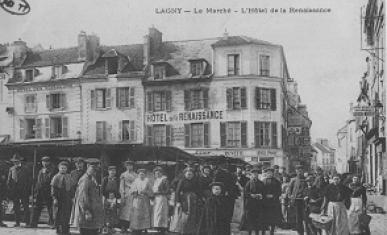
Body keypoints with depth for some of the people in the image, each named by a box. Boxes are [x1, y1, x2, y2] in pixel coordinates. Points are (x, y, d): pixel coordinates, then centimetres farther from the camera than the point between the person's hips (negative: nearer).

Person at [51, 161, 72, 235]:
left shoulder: (68, 177, 10)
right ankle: (58, 229, 14)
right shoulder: (56, 177, -3)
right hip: (59, 198, -4)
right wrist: (54, 198, -14)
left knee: (67, 215, 5)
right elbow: (53, 188, -7)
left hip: (67, 199, 4)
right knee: (59, 214, 2)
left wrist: (71, 197, 10)